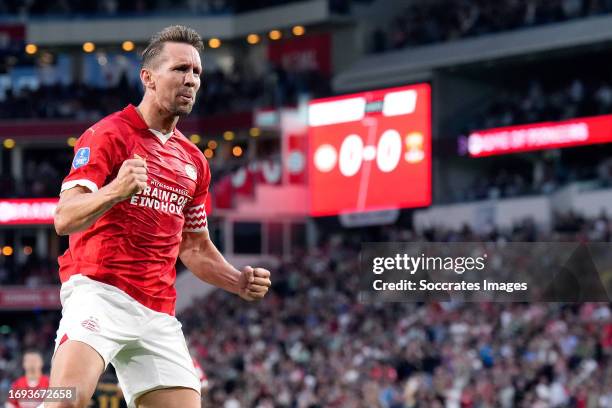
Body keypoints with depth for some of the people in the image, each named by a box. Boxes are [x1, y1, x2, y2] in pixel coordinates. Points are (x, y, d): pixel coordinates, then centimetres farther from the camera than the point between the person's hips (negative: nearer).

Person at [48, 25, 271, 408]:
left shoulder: (194, 161, 21)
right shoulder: (109, 134, -1)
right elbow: (64, 218, -11)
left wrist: (240, 282, 11)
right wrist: (114, 191, -31)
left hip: (159, 312, 7)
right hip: (98, 289, -7)